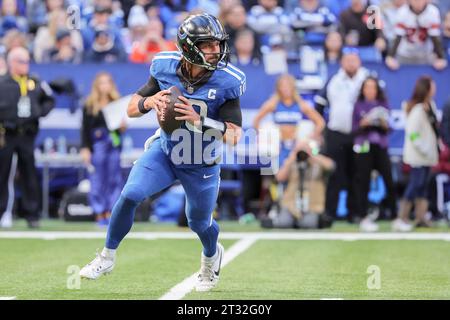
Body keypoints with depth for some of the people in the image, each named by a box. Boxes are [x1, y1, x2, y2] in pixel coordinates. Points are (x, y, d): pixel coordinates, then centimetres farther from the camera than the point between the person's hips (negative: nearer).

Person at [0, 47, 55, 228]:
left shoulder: (36, 84, 10)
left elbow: (49, 100, 20)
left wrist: (41, 112, 4)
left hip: (27, 136, 3)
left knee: (29, 175, 5)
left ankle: (32, 215, 10)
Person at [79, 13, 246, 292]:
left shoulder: (226, 81, -26)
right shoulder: (166, 68, -18)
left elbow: (234, 135, -28)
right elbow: (132, 108, -9)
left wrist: (199, 119, -42)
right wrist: (149, 101, -32)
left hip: (202, 166, -1)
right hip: (165, 152, 1)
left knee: (200, 223, 15)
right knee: (129, 196, -17)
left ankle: (212, 256, 51)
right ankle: (108, 257, 5)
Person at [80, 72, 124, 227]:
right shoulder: (89, 106, 2)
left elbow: (121, 126, 14)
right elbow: (85, 128, 1)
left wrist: (122, 127, -9)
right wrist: (85, 148, -6)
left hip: (114, 146, 2)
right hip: (97, 147, -2)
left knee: (114, 180, 0)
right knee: (98, 181, -2)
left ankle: (110, 214, 6)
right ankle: (99, 214, 5)